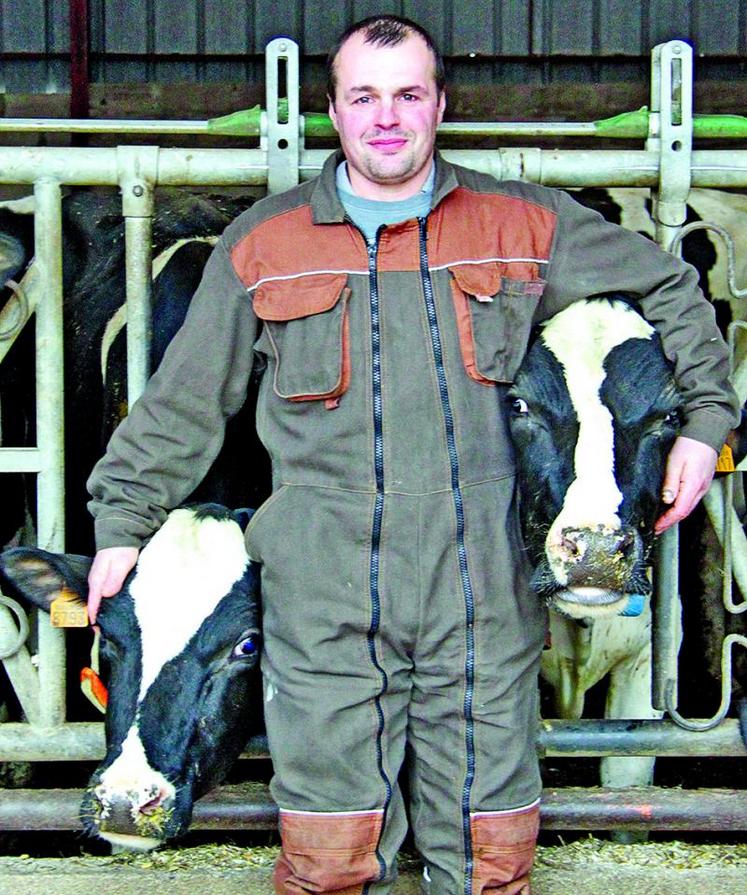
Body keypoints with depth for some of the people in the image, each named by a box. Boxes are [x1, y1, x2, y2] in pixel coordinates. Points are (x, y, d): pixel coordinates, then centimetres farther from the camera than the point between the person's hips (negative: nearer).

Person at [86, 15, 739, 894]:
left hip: (479, 589, 1)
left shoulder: (524, 223, 11)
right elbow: (183, 401, 17)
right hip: (324, 593, 0)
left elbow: (670, 291, 21)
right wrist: (122, 519, 15)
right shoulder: (263, 245, 11)